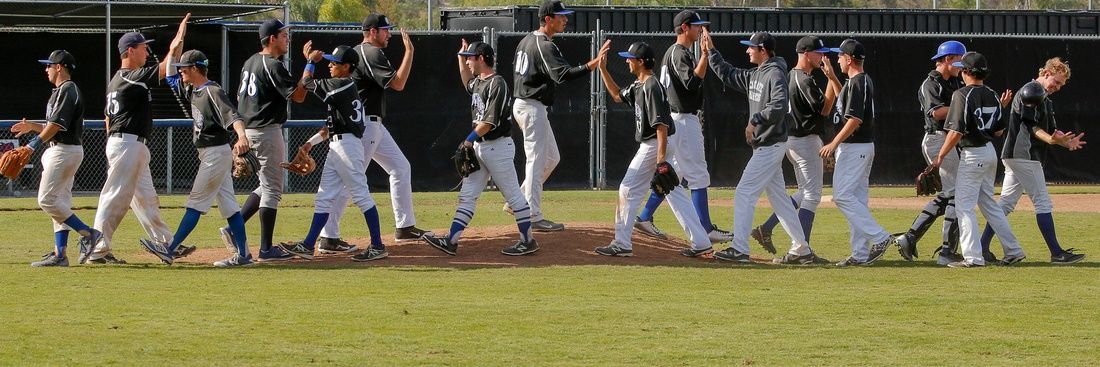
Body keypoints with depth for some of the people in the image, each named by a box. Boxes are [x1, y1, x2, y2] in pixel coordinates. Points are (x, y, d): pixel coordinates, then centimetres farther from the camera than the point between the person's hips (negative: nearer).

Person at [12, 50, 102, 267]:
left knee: (47, 200, -14)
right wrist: (33, 126, 15)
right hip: (62, 150, 11)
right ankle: (59, 254, 6)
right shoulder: (61, 91, 19)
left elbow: (57, 125, -22)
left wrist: (34, 144, -24)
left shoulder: (67, 91, -14)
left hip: (65, 150, -11)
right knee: (59, 201, 7)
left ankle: (87, 233, -12)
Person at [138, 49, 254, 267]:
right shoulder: (192, 90, 11)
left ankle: (169, 250, -7)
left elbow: (233, 116, -31)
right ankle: (243, 255, 7)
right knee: (228, 205, 7)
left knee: (196, 204, -7)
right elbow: (171, 78, 23)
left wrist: (242, 137, -50)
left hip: (216, 153, -10)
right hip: (207, 154, 10)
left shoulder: (213, 92, -17)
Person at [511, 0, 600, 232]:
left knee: (551, 158, 17)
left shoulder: (526, 41, 13)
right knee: (536, 160, -7)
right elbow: (563, 74, -33)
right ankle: (534, 217, -7)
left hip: (521, 104, 10)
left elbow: (517, 74, 20)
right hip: (532, 108, -10)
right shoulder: (544, 47, -18)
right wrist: (590, 66, -43)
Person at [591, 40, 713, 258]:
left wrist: (661, 159, -27)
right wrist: (602, 68, 19)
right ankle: (701, 243, 7)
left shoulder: (652, 88, -19)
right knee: (675, 193, 9)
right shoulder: (639, 85, 10)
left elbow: (661, 125, -24)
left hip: (654, 146, -10)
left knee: (629, 190, -2)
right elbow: (618, 96, 27)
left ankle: (622, 245, 2)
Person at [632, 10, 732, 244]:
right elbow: (692, 82, -29)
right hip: (683, 120, -11)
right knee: (698, 174, -9)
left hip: (685, 118, 11)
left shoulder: (679, 52, 17)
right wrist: (705, 55, -30)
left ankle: (645, 218, 17)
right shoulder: (679, 54, -16)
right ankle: (706, 230, -9)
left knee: (673, 172, 14)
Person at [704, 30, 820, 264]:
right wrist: (711, 51, 19)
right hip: (764, 145, 10)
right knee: (778, 197, 11)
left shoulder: (775, 74, -14)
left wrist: (755, 120, -27)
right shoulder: (755, 75, 14)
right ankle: (801, 249, 14)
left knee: (744, 193, -11)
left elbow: (780, 106, -28)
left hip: (771, 145, -10)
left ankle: (739, 250, -12)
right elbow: (728, 75, 24)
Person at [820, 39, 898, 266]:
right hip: (864, 146, 11)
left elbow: (855, 119, -25)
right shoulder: (864, 81, 16)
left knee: (843, 196, -12)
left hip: (854, 147, -11)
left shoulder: (857, 83, -16)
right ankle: (861, 254, 8)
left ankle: (880, 238, -16)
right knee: (856, 199, 9)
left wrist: (834, 143, -23)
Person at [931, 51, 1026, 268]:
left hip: (972, 155, -8)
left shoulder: (963, 95, -15)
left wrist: (940, 156, -11)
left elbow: (956, 131, -20)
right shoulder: (992, 96, 8)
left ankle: (973, 257, -8)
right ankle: (1013, 251, 16)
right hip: (990, 151, 8)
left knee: (964, 206, -4)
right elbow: (999, 130, 11)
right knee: (989, 204, 17)